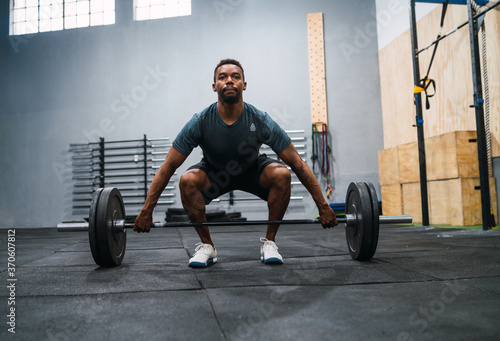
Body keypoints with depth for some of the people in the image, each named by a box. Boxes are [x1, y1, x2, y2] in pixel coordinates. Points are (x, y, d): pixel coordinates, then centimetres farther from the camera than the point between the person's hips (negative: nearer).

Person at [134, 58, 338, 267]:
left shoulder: (260, 121, -28)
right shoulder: (199, 123, -27)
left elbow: (297, 163, -22)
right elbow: (168, 167, -21)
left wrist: (323, 206, -23)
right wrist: (146, 210, -24)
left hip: (252, 171, 1)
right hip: (214, 173, 0)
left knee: (282, 174, -30)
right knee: (187, 180, -31)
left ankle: (269, 242, -11)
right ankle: (206, 246, -12)